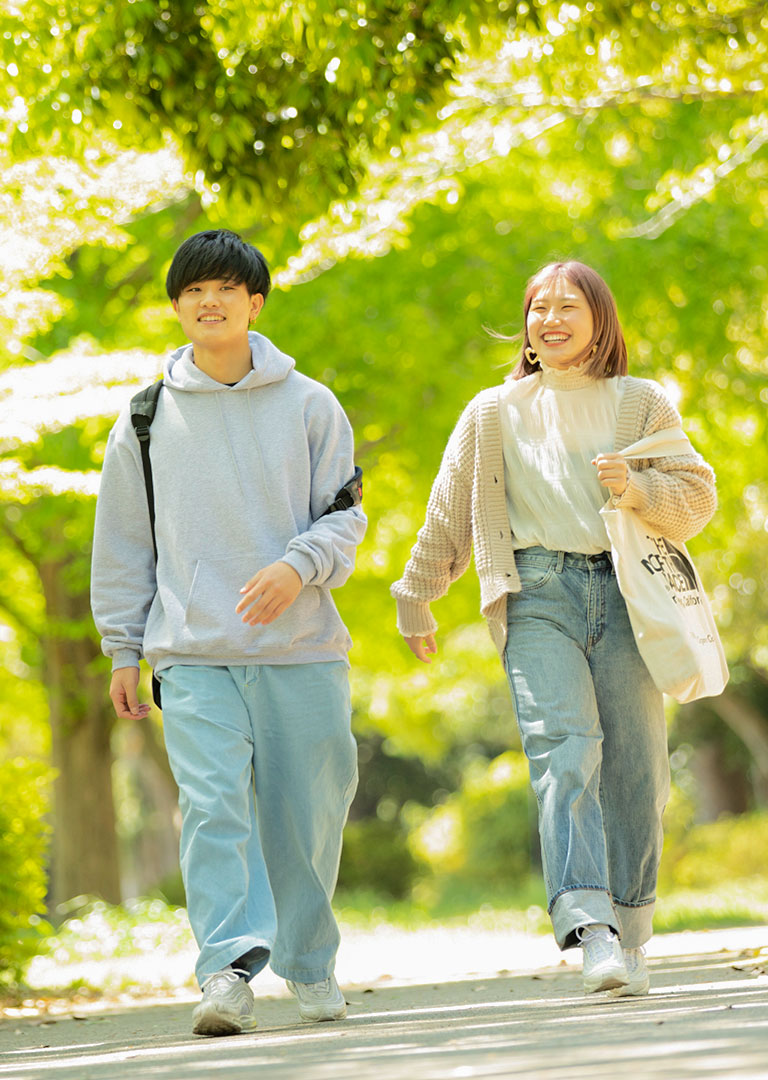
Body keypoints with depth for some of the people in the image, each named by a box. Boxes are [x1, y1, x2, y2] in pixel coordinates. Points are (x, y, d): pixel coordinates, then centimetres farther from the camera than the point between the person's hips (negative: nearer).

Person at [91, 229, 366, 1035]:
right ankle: (228, 968, -22)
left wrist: (298, 567, -16)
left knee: (305, 814, 5)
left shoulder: (309, 405, 7)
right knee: (212, 807, -16)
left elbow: (344, 516, 4)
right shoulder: (148, 418, 9)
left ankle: (309, 963, 23)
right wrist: (123, 649, 10)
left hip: (302, 648, 0)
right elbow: (122, 542, 14)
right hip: (193, 657, 0)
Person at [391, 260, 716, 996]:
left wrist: (640, 491, -8)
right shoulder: (495, 413, 17)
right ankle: (590, 929, -33)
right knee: (564, 750, -20)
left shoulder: (641, 404, 15)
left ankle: (630, 934, 13)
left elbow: (698, 493, 11)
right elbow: (449, 514, 22)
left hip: (626, 592, 1)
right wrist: (415, 598, 24)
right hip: (539, 594, -1)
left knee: (633, 765, -2)